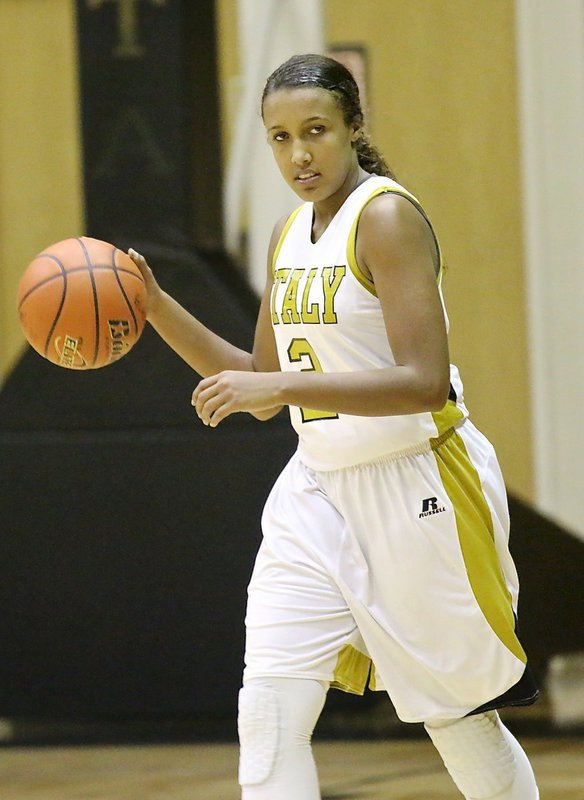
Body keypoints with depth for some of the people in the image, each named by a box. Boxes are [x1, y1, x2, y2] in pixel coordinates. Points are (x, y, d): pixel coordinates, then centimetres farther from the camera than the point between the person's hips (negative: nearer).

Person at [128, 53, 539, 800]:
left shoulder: (387, 218, -16)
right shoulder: (288, 235, 8)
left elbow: (425, 382, -24)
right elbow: (263, 389, 16)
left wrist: (283, 386, -31)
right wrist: (157, 309, 5)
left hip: (416, 487, -7)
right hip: (319, 487, 7)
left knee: (457, 718, 7)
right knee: (268, 709, -8)